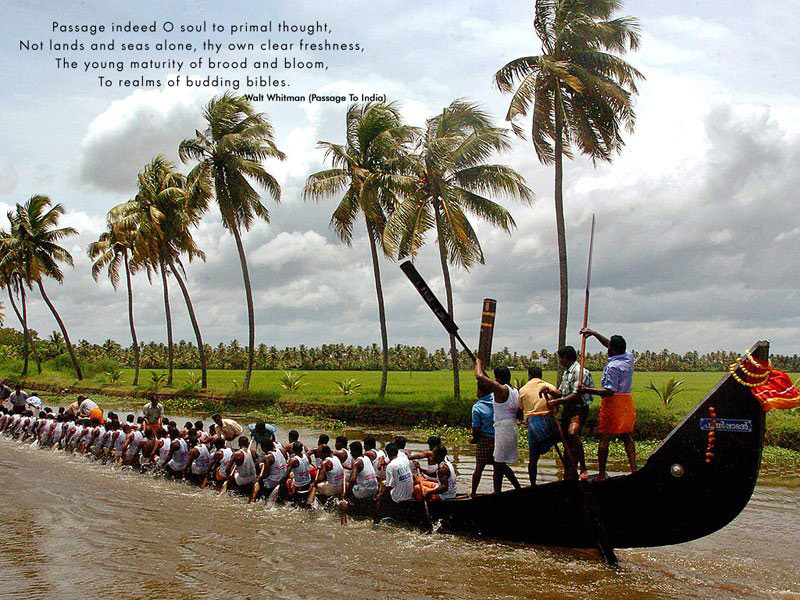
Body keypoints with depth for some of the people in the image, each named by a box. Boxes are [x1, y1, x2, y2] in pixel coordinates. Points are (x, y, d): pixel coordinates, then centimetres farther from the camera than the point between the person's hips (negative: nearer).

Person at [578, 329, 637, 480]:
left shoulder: (612, 366, -18)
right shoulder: (629, 357, 7)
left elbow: (609, 391, -22)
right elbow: (611, 344, 22)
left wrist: (587, 390, -21)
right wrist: (594, 333, 22)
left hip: (612, 402, -8)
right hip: (627, 400, 8)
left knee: (605, 438, 0)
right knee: (627, 437, 13)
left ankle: (601, 474, 3)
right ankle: (633, 468, 8)